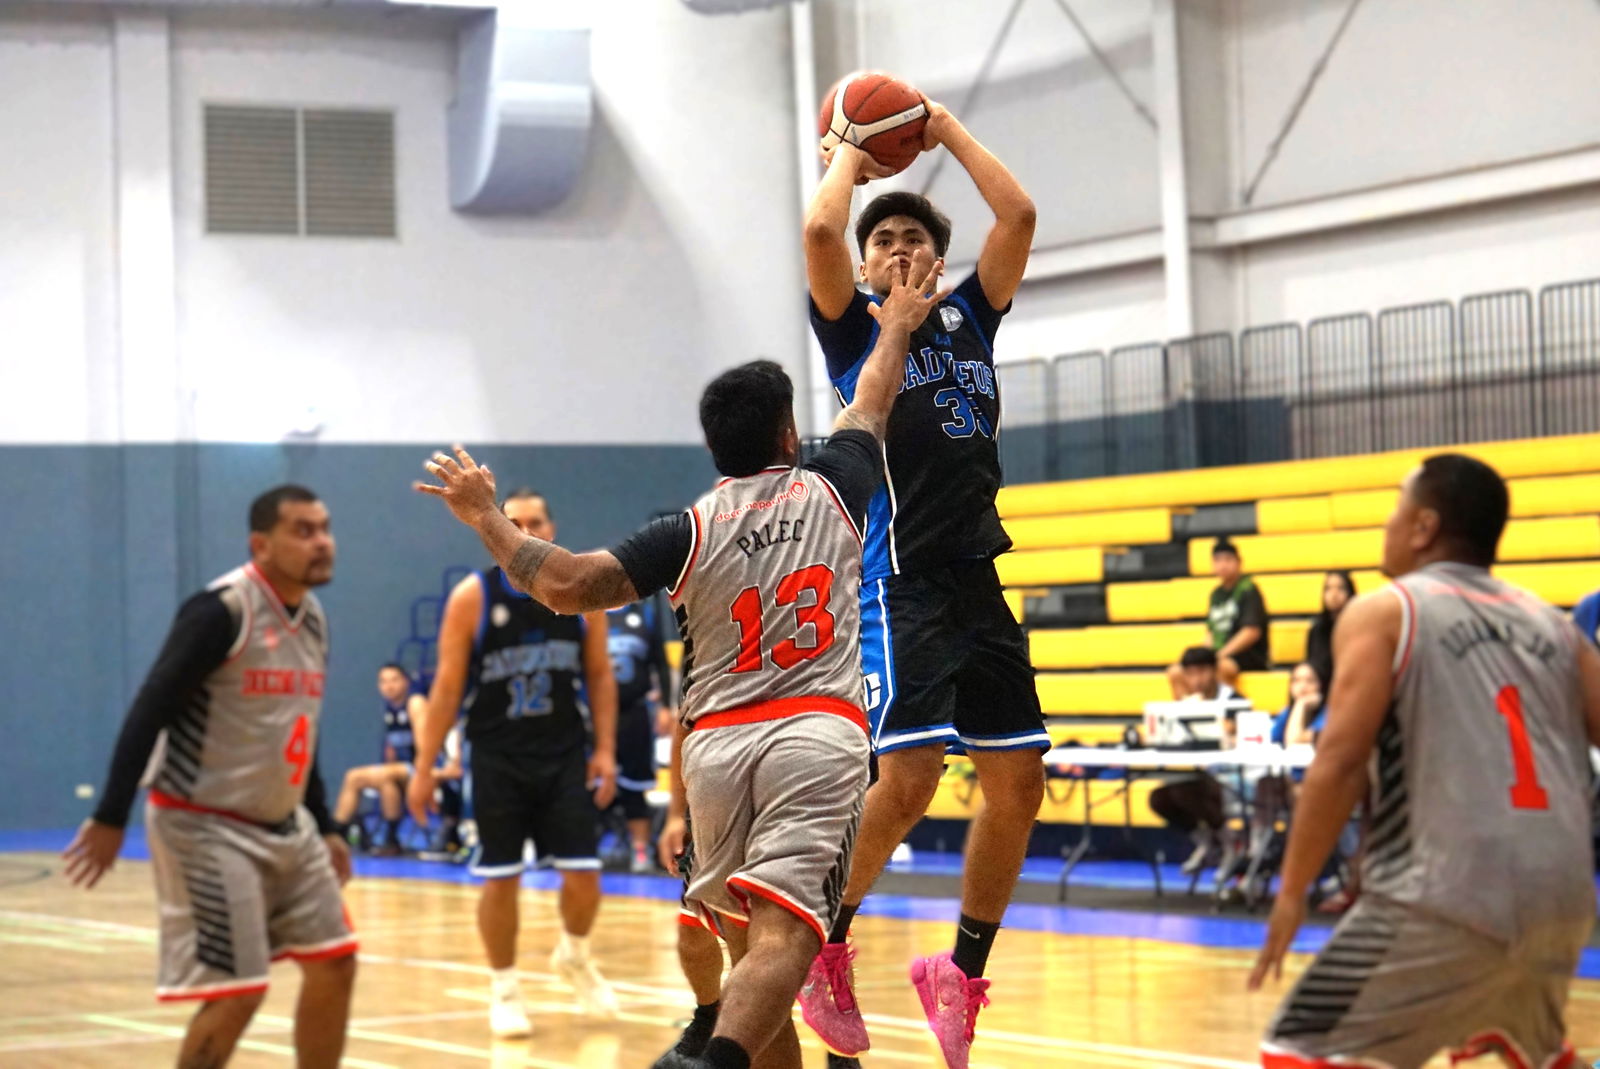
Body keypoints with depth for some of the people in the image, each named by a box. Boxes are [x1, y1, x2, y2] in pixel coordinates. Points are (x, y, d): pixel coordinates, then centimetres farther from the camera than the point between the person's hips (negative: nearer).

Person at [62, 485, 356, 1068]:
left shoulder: (312, 618, 9)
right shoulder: (220, 611, -18)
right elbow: (149, 710, -20)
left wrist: (325, 828, 19)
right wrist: (110, 818, -24)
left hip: (283, 824, 9)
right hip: (204, 826, -9)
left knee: (334, 963, 9)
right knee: (237, 992, -11)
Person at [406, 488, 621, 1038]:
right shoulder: (472, 597, -7)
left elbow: (600, 675, 6)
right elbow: (447, 687, -4)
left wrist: (605, 750, -2)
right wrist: (424, 767, -5)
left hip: (565, 755, 2)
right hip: (497, 759, -2)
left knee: (584, 873, -1)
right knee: (500, 878, 2)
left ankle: (574, 956, 28)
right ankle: (504, 989, 18)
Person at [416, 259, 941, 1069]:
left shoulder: (691, 531, 4)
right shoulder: (830, 492, 8)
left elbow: (567, 585, -8)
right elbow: (871, 405, 28)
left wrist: (485, 519, 7)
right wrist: (897, 329, 47)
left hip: (718, 743, 2)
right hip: (819, 732, -2)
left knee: (750, 941, 18)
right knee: (781, 935, -18)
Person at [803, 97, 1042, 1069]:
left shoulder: (969, 318, 17)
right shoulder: (854, 327, 5)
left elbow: (1018, 213, 7)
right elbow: (820, 229, -13)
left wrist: (948, 130, 14)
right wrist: (848, 157, 5)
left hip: (979, 585, 6)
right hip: (900, 585, -6)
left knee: (1019, 782, 1)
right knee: (907, 778, -19)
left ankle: (963, 972, 15)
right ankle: (826, 943, 1)